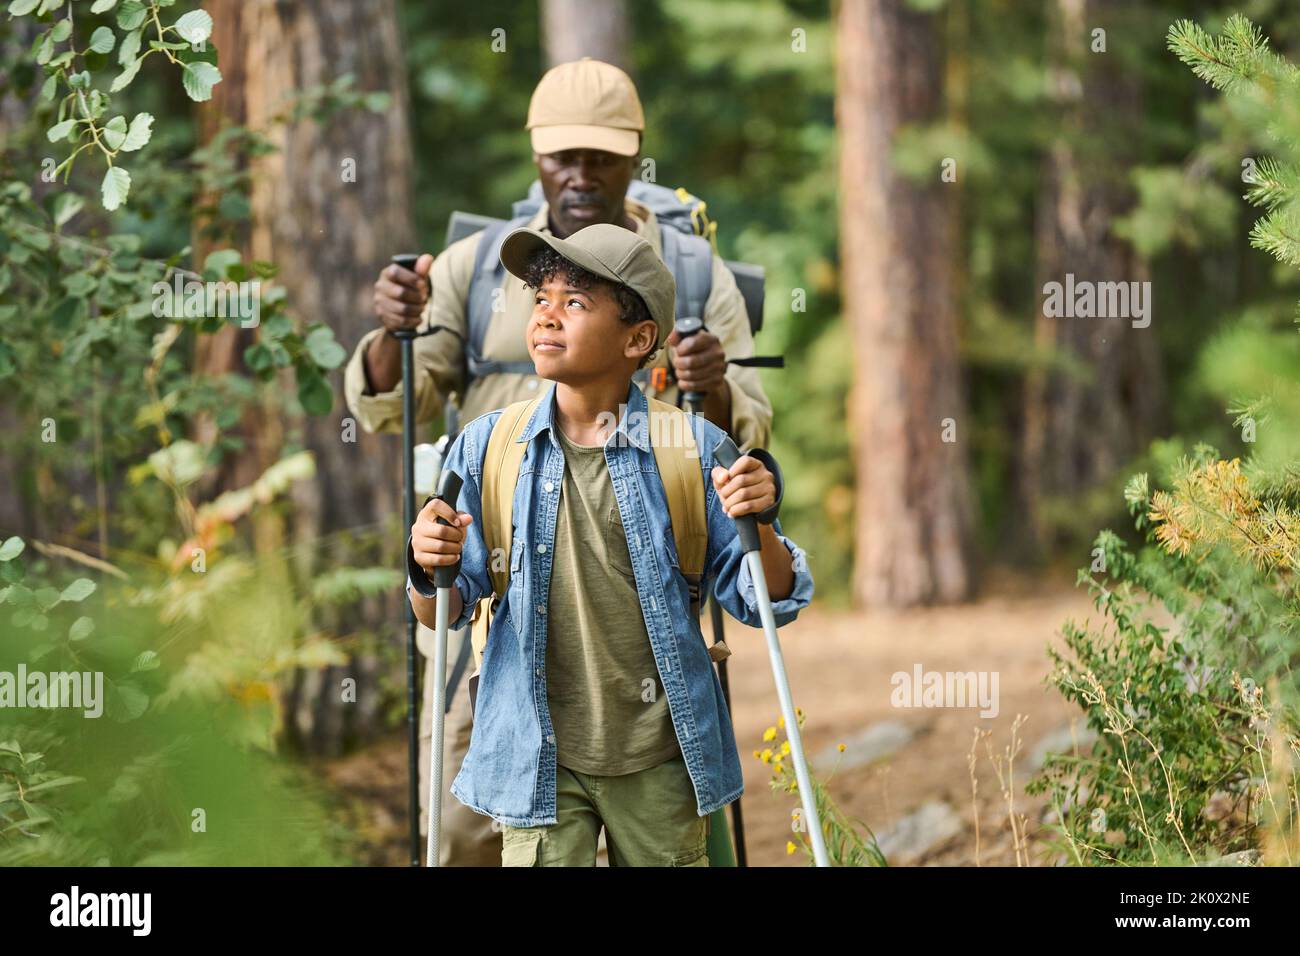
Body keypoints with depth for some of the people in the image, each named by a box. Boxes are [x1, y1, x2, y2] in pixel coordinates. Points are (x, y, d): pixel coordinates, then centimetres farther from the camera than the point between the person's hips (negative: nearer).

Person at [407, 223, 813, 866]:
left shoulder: (690, 446, -4)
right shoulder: (487, 447, -1)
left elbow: (764, 603, -1)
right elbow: (444, 615, 4)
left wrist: (758, 524, -20)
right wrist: (432, 570, -18)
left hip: (661, 762, 0)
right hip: (538, 758, 0)